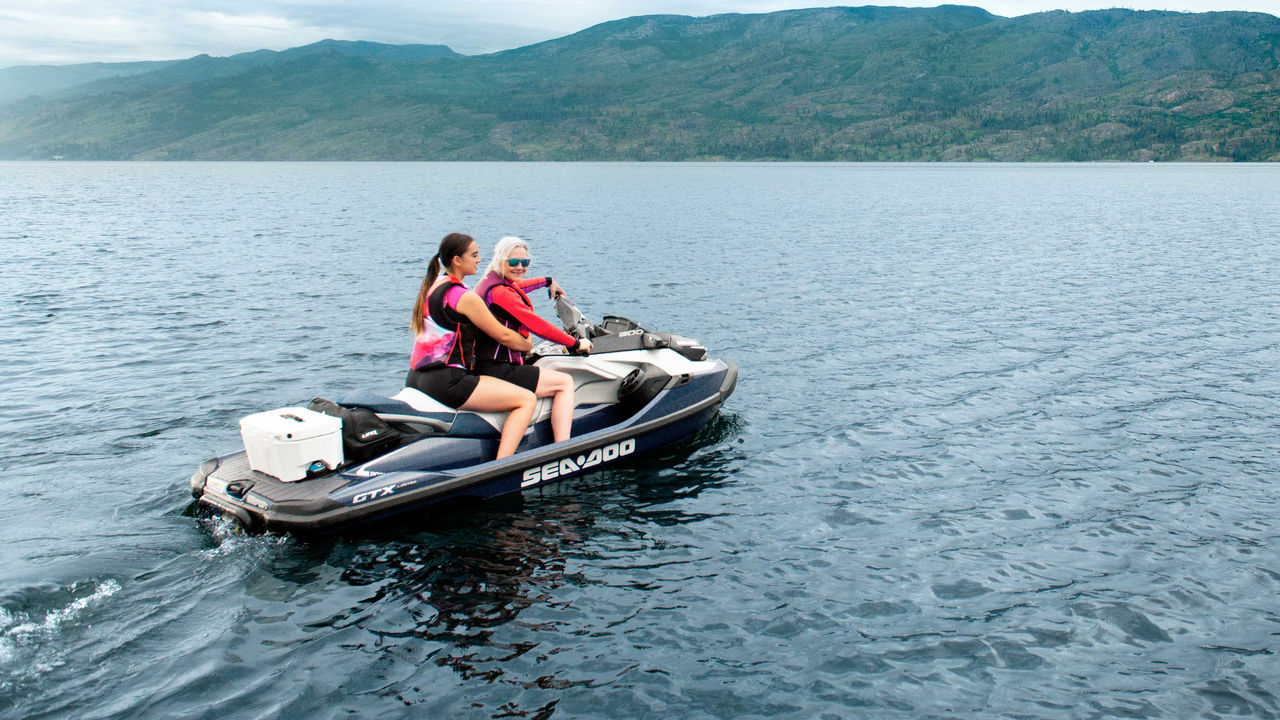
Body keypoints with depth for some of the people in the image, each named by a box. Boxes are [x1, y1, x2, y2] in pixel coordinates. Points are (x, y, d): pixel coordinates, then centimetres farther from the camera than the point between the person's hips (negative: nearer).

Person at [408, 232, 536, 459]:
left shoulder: (432, 287, 15)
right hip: (447, 381, -10)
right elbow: (503, 336, -5)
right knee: (526, 400, -10)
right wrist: (531, 346, 14)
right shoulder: (465, 297, -12)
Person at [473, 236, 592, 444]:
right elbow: (538, 326, -20)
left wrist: (547, 282, 53)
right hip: (498, 370, -11)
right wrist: (576, 343, -8)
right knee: (565, 383, -6)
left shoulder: (492, 281, 12)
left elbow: (517, 286, 37)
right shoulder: (501, 292, -20)